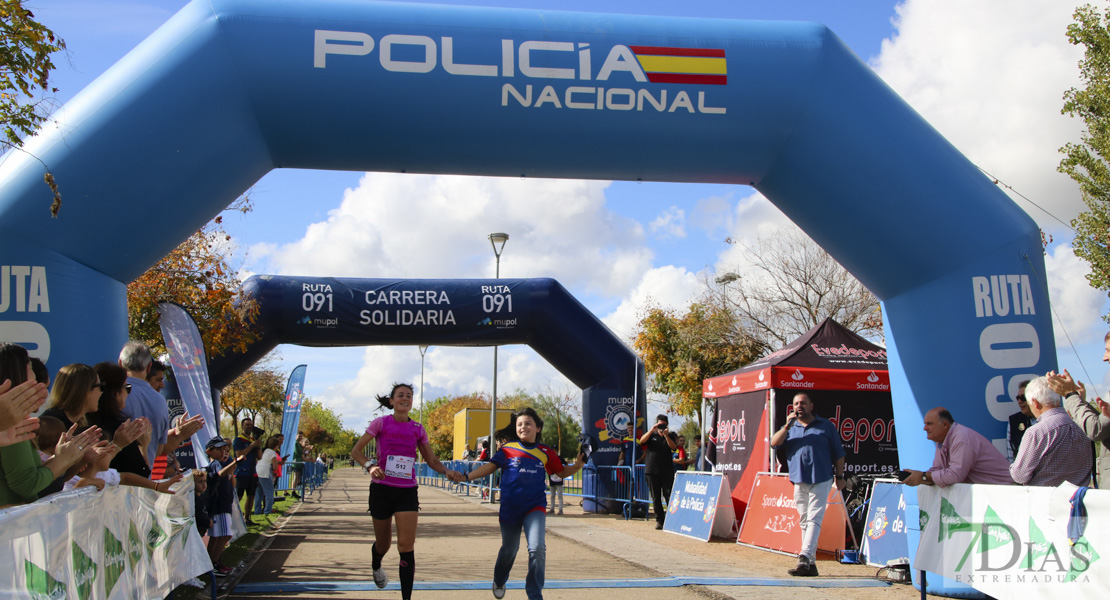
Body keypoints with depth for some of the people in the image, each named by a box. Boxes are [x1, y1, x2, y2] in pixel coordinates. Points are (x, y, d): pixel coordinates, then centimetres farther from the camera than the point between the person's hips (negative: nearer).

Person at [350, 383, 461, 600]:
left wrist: (446, 471, -11)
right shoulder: (381, 423, -3)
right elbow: (356, 450, -2)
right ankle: (376, 567, 51)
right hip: (382, 490, -1)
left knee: (407, 545, -11)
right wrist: (369, 466, -22)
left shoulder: (417, 429, 5)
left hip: (407, 492, 1)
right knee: (383, 543, 13)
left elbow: (431, 460, 10)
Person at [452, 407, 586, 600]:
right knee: (509, 550, 16)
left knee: (537, 549, -18)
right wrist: (466, 476, -8)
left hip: (535, 507, 0)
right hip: (510, 508, 0)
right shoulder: (508, 449, 0)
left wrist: (578, 465, -4)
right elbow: (490, 466, 2)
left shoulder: (546, 453, 4)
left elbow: (562, 472, 14)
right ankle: (499, 582, 47)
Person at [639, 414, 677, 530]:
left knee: (669, 496, -7)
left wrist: (666, 435, -20)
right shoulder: (651, 435, 12)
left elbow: (673, 447, -7)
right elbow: (642, 441, -7)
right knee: (656, 497, 4)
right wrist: (652, 430, -18)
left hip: (667, 471, -1)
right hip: (652, 471, 1)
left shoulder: (670, 436, 11)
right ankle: (659, 520, 10)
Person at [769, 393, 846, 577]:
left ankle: (805, 558, -21)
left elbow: (838, 453, 9)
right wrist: (787, 426, -9)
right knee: (804, 522, 7)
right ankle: (811, 564, 12)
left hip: (821, 480, -4)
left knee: (814, 519, -13)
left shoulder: (825, 426, 7)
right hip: (799, 481, 4)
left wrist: (839, 476, 6)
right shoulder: (790, 428, 14)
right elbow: (774, 443, 0)